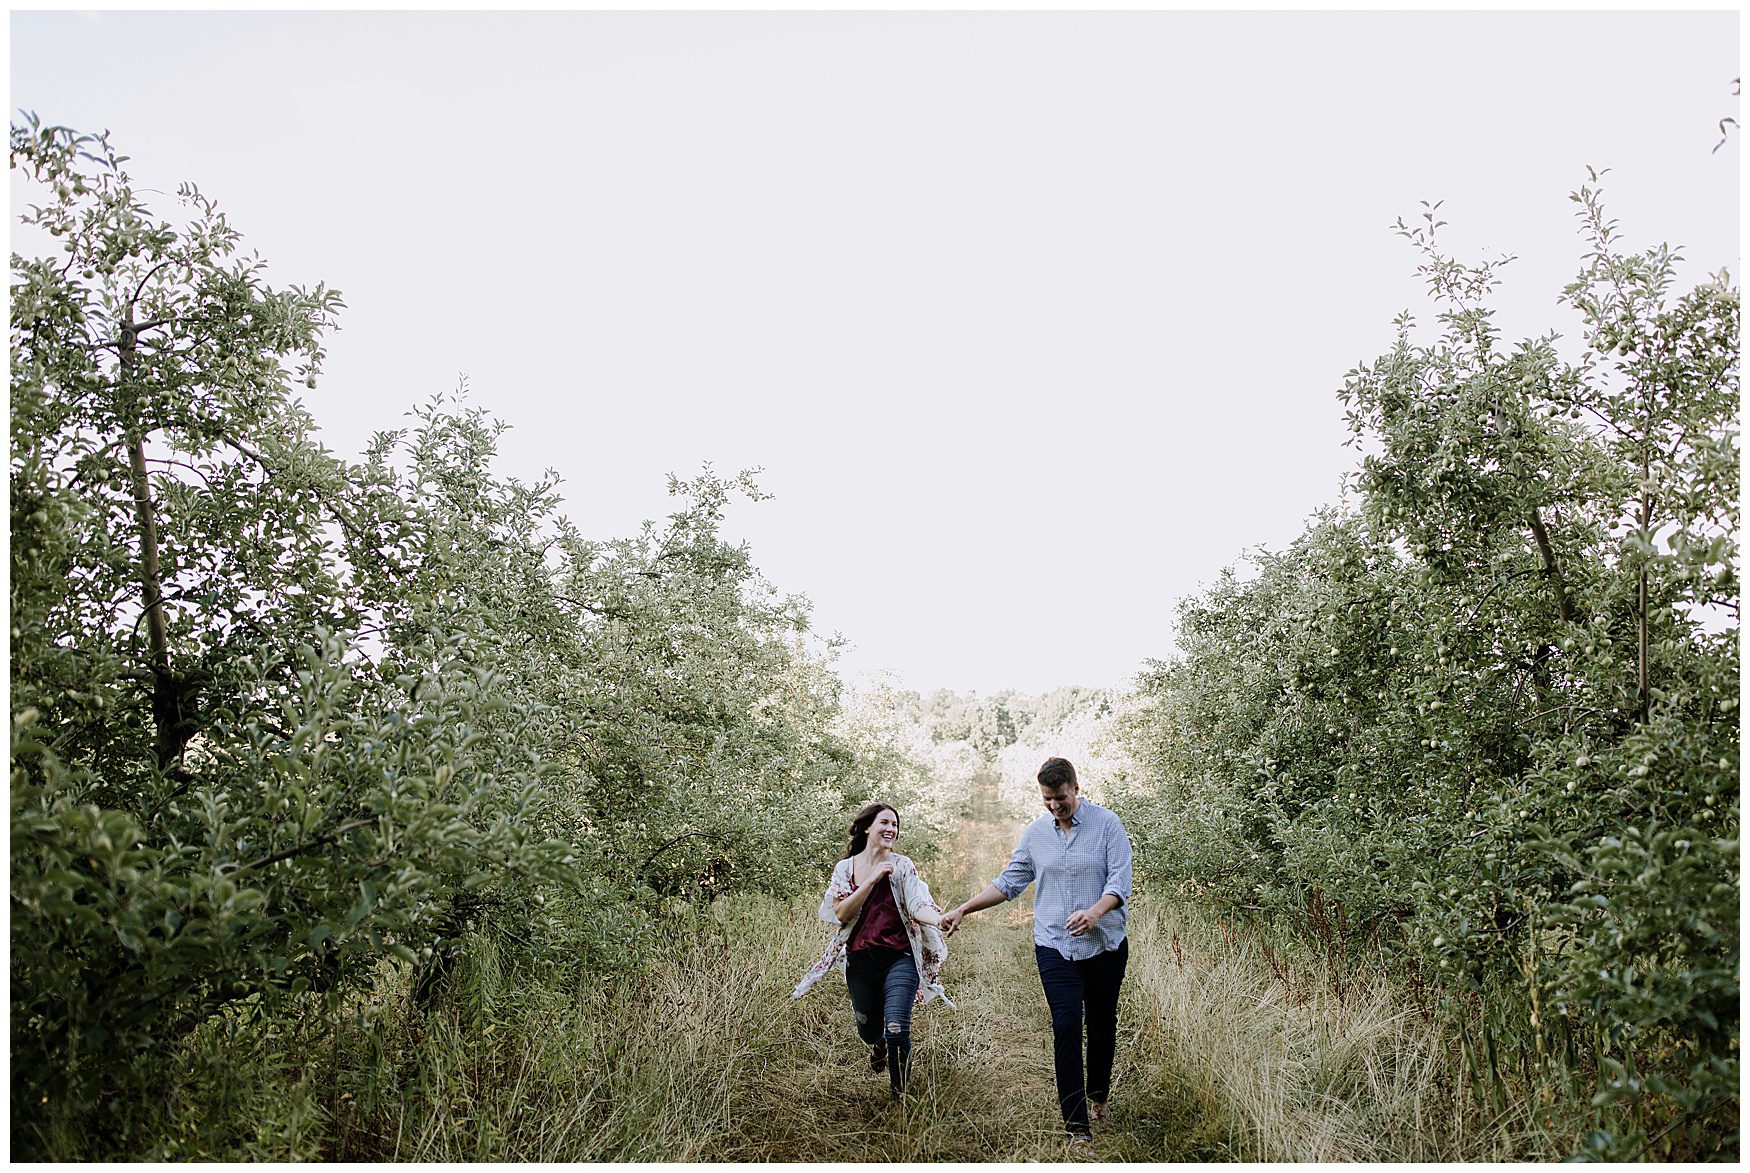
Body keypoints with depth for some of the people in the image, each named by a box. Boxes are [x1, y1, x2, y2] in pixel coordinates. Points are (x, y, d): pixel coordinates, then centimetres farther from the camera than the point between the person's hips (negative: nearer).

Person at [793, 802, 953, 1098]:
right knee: (868, 1029, 18)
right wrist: (873, 879, -17)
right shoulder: (845, 868, 3)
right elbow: (841, 913, -9)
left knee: (896, 1027, -18)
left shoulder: (902, 866, -2)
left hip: (899, 958, -2)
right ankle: (879, 1044, 56)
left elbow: (918, 905, -15)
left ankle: (900, 1095, 6)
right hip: (860, 961, 2)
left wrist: (940, 920, -37)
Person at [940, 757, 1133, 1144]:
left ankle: (1098, 1096, 39)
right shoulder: (1035, 832, 4)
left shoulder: (1107, 823, -6)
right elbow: (1010, 881, 11)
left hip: (1105, 943, -1)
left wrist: (1095, 911, -31)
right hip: (1054, 946, 1)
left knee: (1102, 1024, 13)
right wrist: (964, 909, 5)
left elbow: (1120, 882, -12)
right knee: (1066, 1028, -9)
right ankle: (1077, 1125, -2)